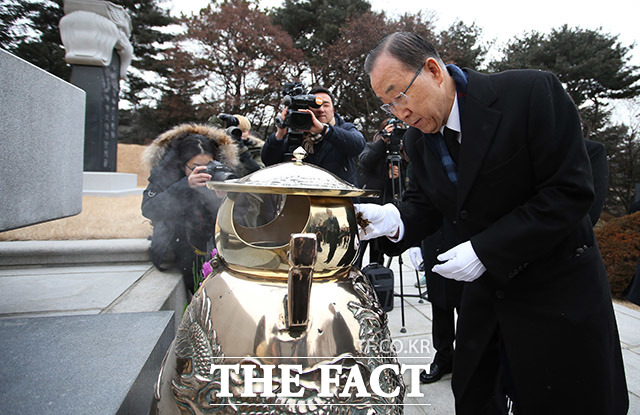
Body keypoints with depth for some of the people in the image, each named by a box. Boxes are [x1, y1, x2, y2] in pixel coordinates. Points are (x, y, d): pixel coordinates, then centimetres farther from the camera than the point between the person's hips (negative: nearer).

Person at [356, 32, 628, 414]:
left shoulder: (532, 93, -21)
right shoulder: (417, 140, -2)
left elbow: (572, 191, -22)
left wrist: (485, 250, -25)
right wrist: (395, 221, -19)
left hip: (558, 289, -5)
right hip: (485, 291, 6)